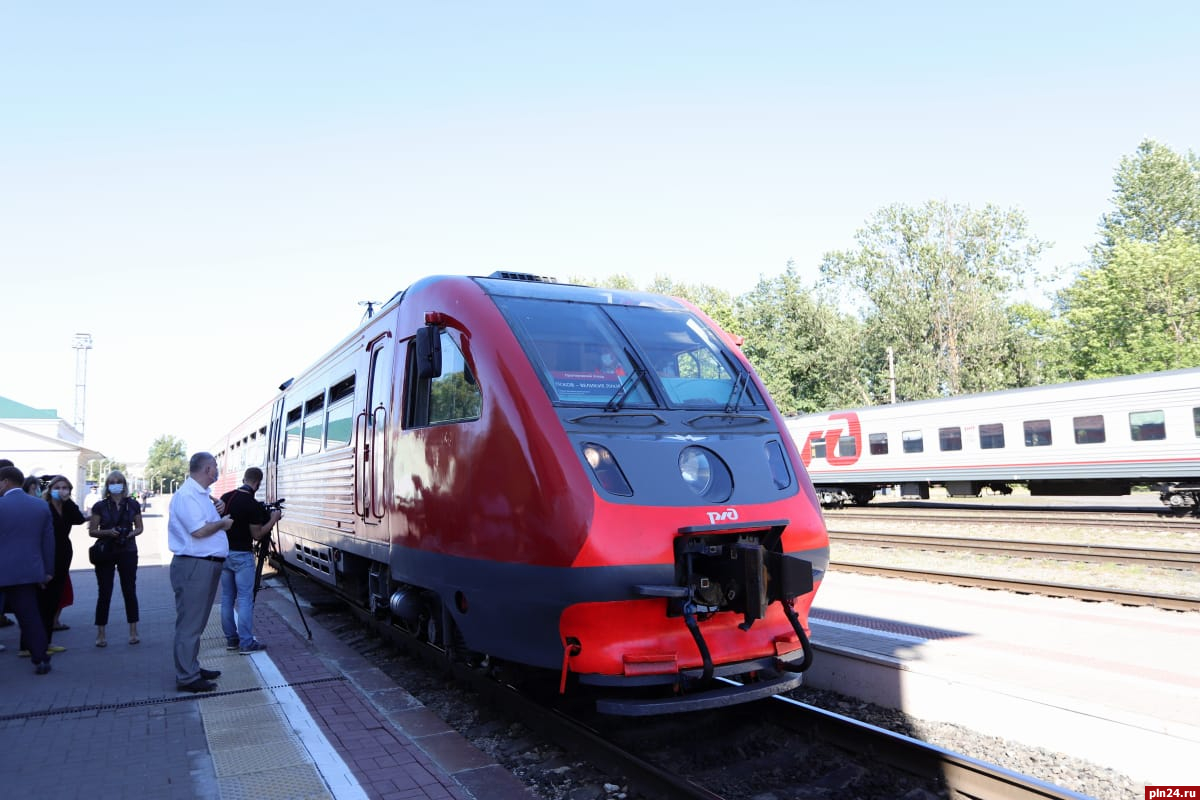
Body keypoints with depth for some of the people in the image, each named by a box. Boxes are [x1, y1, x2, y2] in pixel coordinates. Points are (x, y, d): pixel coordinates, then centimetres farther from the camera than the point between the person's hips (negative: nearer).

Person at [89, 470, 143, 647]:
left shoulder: (132, 505, 5)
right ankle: (100, 634, 10)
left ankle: (133, 632, 12)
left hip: (128, 551, 1)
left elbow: (139, 527, 11)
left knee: (130, 591, 4)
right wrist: (108, 532, -18)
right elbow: (92, 531, 0)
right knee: (104, 593, 1)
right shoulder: (100, 506, 1)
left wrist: (131, 534, -10)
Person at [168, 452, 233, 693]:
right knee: (189, 624, -3)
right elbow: (199, 530, -24)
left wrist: (218, 509, 7)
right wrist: (223, 523, -8)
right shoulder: (186, 495, -15)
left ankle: (192, 668, 28)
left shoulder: (202, 493, 15)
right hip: (193, 566, -10)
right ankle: (187, 677, 3)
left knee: (197, 622, 18)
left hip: (208, 565, 10)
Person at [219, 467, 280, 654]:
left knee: (227, 598, 12)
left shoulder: (225, 497, 3)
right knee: (245, 599, -3)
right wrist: (273, 520, -1)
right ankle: (246, 643, -3)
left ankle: (231, 639, 19)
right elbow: (257, 534, -12)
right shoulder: (252, 505, -17)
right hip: (242, 555, -7)